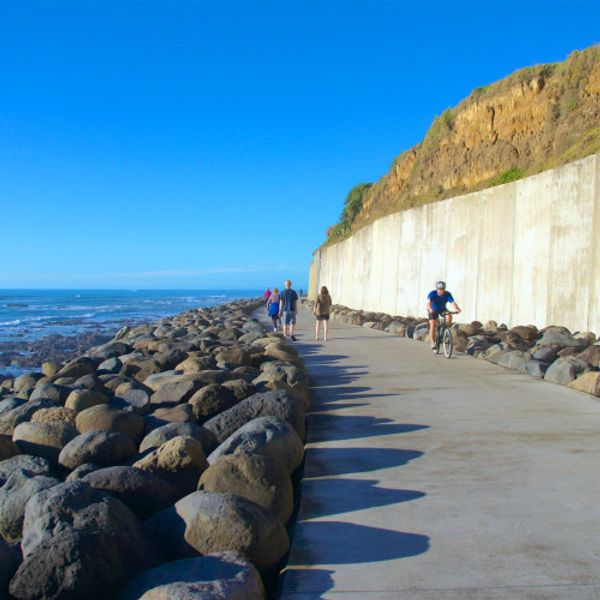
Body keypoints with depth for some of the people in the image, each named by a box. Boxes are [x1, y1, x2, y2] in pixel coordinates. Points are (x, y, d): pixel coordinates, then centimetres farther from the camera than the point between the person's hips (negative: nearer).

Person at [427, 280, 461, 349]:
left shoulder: (447, 294, -24)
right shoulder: (432, 293, -28)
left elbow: (453, 302, -37)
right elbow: (429, 302, -43)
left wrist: (457, 309, -57)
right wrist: (430, 309, -65)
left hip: (442, 309, 2)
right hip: (433, 310, -2)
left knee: (449, 316, -28)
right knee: (432, 325, -17)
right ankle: (433, 342, -6)